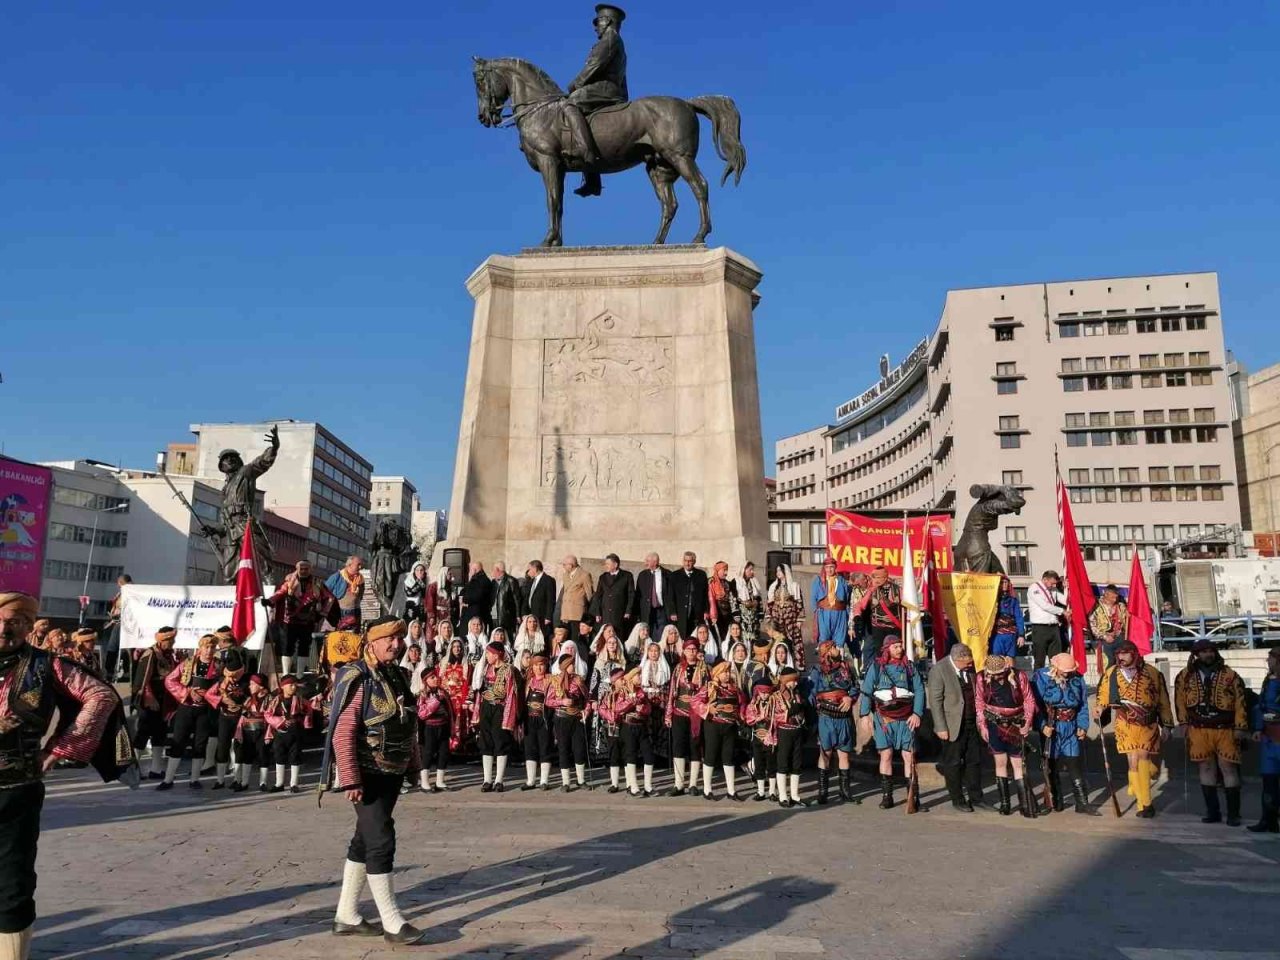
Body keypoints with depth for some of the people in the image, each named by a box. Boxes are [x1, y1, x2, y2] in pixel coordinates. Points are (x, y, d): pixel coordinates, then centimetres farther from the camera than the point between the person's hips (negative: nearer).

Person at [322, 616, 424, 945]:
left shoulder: (398, 675, 8)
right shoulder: (358, 679, -16)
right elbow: (342, 733, -21)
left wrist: (413, 763, 14)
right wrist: (350, 779, -24)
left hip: (392, 772, 8)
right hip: (367, 773, -8)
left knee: (365, 840, 15)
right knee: (381, 840, -7)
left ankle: (346, 916, 25)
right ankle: (392, 922, 2)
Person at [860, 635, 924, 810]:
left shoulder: (909, 667, 8)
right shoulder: (876, 667, 4)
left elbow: (919, 690, 4)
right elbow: (866, 691, 2)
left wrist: (917, 713, -7)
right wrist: (865, 715, -5)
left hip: (906, 718, 1)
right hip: (884, 718, -1)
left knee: (909, 756, -3)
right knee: (886, 755, 2)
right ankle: (886, 795, 9)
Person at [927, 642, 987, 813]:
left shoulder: (970, 668, 2)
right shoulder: (939, 671, -16)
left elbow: (977, 694, 13)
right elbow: (935, 702, -14)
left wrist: (981, 719, 9)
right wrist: (941, 728, -15)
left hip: (973, 723, 6)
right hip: (953, 725, -6)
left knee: (975, 760, 12)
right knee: (953, 763, 5)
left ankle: (975, 797, 24)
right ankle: (957, 800, 17)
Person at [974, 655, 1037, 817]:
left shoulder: (1019, 676, -11)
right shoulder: (982, 678, -7)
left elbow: (1029, 700, -1)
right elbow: (979, 703, 3)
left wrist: (1027, 722, -5)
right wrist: (982, 725, 0)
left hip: (1016, 725, -1)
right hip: (994, 725, 1)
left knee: (1018, 764, 1)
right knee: (1000, 762, 3)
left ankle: (1024, 804, 7)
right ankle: (1004, 802, 12)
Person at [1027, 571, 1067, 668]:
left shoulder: (1053, 589, 14)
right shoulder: (1034, 589, -7)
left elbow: (1066, 600, 10)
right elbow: (1045, 606, -15)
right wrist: (1062, 611, -9)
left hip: (1054, 627, 6)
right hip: (1040, 627, -6)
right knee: (1040, 659, 0)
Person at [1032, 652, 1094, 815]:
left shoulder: (1077, 679, 0)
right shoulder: (1041, 677, -11)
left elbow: (1083, 705, 7)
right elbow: (1036, 704, -12)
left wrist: (1082, 726, -3)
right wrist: (1043, 725, -20)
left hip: (1071, 729, 2)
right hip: (1050, 728, -2)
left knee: (1076, 765, 1)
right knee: (1052, 766, 8)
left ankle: (1082, 803, 9)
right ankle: (1057, 801, 22)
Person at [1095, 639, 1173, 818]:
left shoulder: (1153, 673, 1)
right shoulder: (1111, 674, 2)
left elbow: (1163, 701, 6)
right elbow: (1103, 697, 12)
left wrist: (1166, 725, 7)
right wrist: (1100, 708, -8)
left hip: (1148, 725, 0)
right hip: (1126, 725, 1)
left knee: (1143, 759, -10)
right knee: (1134, 762, -3)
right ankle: (1145, 804, 8)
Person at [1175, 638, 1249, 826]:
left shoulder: (1230, 676, -1)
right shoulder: (1185, 676, 4)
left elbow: (1240, 702, -2)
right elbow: (1180, 700, 13)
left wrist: (1240, 727, -6)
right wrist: (1183, 722, 8)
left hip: (1225, 730, -2)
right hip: (1199, 730, 2)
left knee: (1228, 768, -2)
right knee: (1206, 768, 8)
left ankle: (1233, 813, 8)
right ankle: (1212, 812, 17)